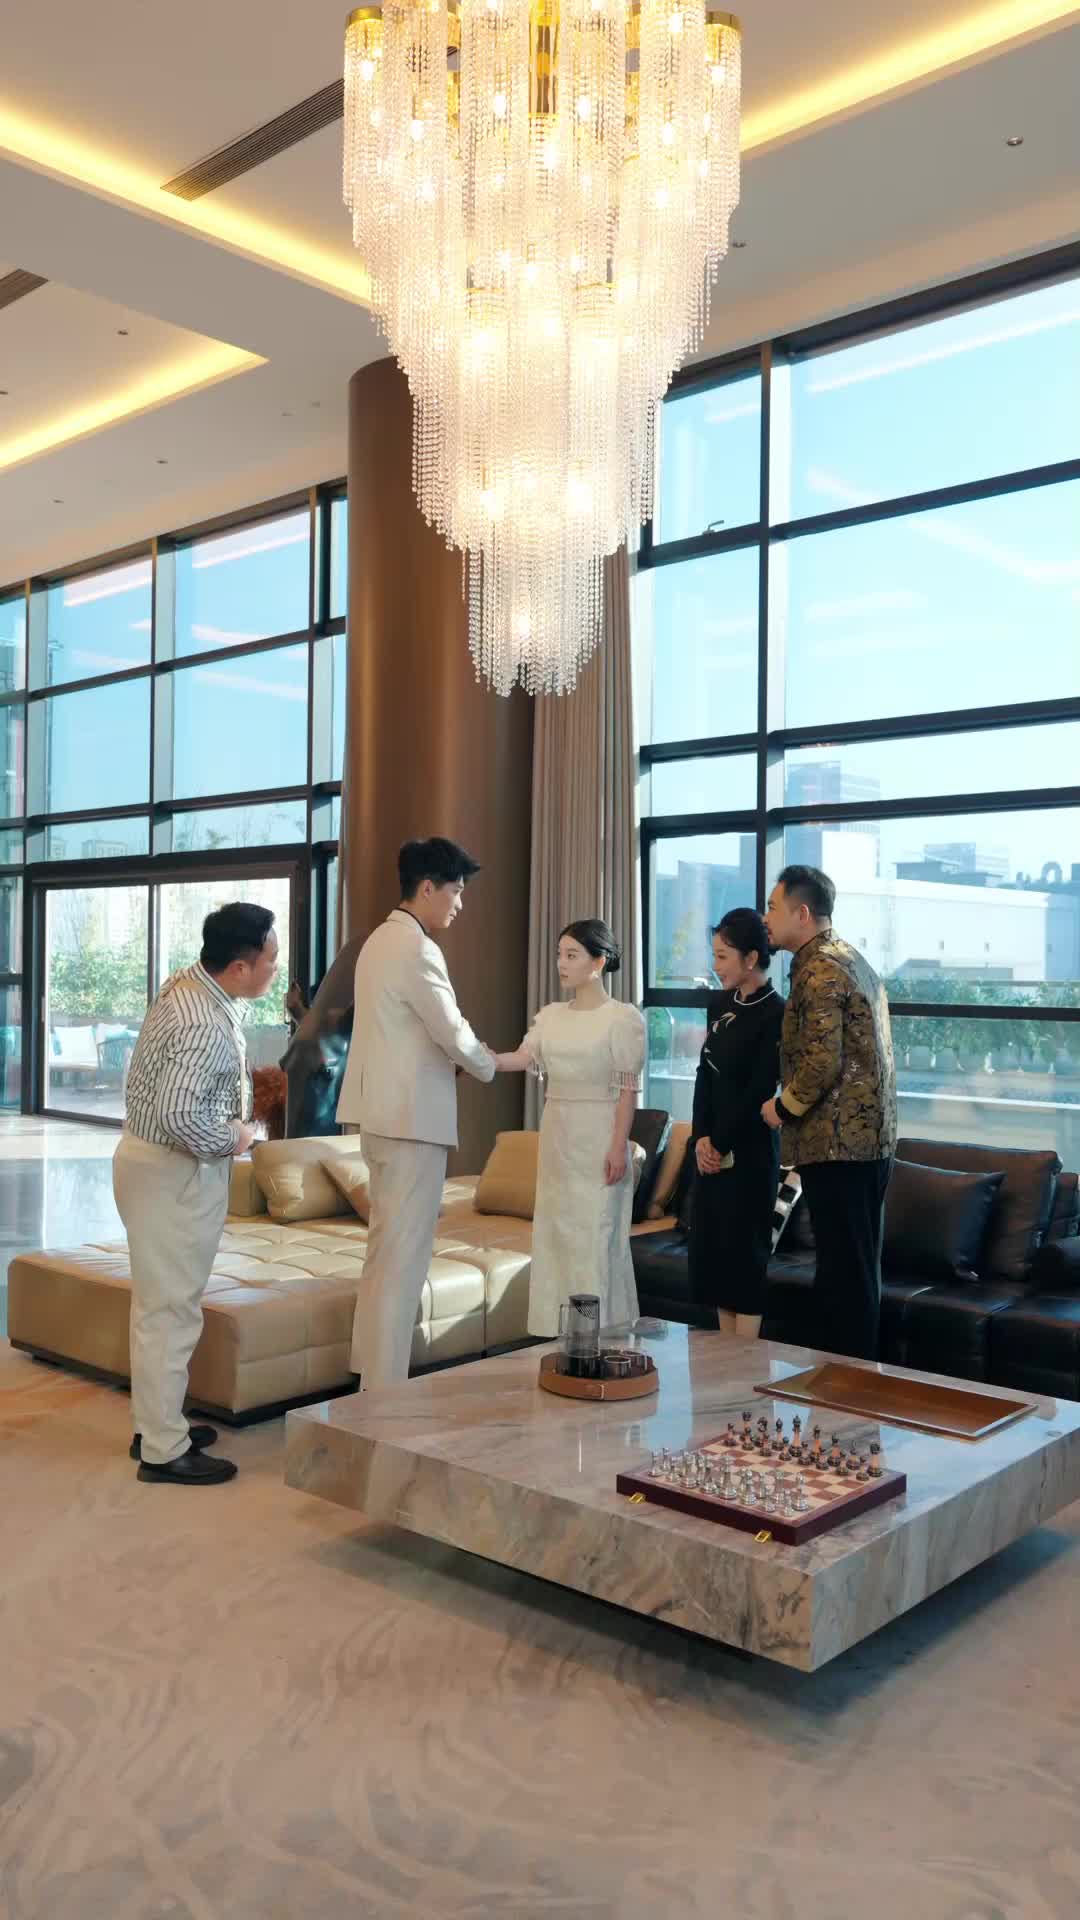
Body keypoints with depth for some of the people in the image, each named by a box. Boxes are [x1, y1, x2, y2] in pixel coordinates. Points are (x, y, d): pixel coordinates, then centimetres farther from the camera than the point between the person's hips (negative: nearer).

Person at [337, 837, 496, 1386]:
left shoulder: (382, 939, 14)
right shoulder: (416, 948, -16)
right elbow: (454, 1033, -15)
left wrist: (458, 1058, 9)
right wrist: (488, 1064, 4)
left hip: (385, 1112, 10)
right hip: (412, 1116, -10)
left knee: (385, 1247, 17)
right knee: (405, 1253, -5)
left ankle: (371, 1372, 26)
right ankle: (386, 1389, 1)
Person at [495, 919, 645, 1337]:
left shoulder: (622, 1017, -7)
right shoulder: (550, 1015, 10)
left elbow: (628, 1089, -10)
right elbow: (524, 1058, -4)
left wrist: (619, 1146, -15)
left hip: (598, 1134, -6)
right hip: (556, 1132, 6)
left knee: (595, 1231, -3)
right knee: (556, 1227, 8)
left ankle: (599, 1332, 7)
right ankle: (565, 1327, 17)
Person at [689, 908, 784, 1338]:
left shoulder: (775, 1014, -14)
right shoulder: (719, 1003, 9)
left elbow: (760, 1090, -16)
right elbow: (704, 1074, 8)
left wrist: (721, 1144, -10)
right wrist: (701, 1138, -3)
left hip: (749, 1148, -8)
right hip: (712, 1145, 8)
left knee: (744, 1248, -1)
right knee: (712, 1246, 12)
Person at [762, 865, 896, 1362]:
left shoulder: (818, 970, -14)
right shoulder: (852, 959, 18)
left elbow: (820, 1063, -22)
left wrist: (782, 1107, -7)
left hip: (836, 1143, -10)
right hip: (871, 1139, 10)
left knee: (842, 1272, -5)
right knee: (858, 1270, 16)